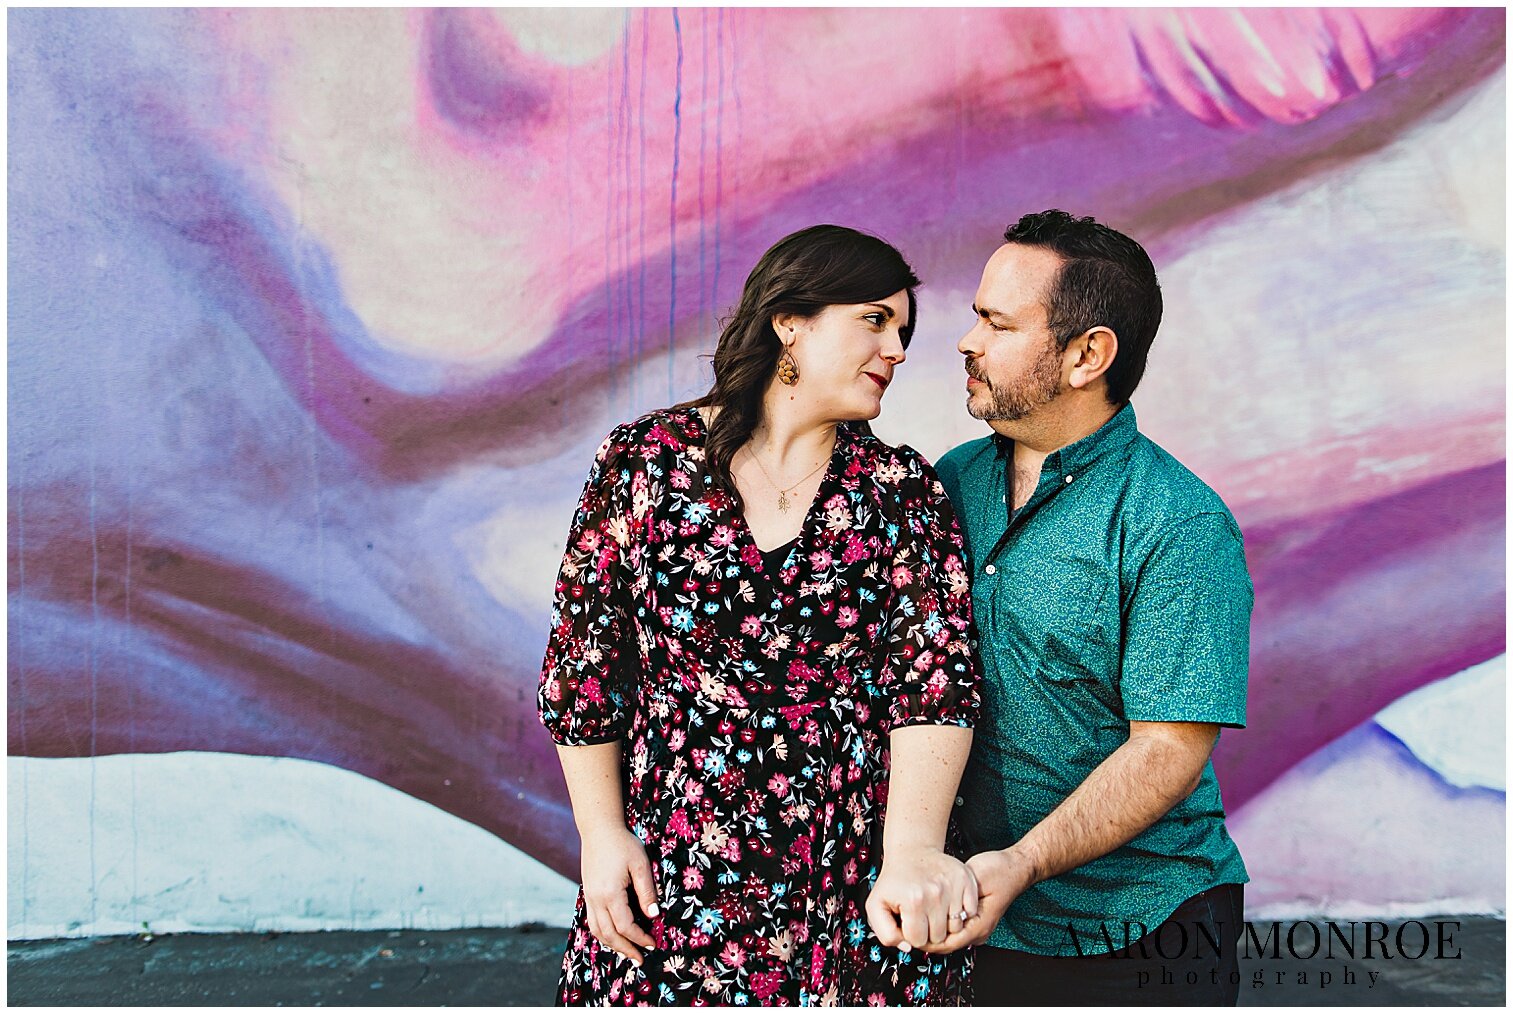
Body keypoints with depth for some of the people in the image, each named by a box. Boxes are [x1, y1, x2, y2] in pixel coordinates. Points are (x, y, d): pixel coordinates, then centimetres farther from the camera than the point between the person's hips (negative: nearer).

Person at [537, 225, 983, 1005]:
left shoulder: (903, 492, 3)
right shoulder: (645, 460, 0)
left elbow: (934, 675, -10)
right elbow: (581, 659, 4)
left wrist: (914, 851, -24)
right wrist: (602, 834, -1)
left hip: (857, 878, 1)